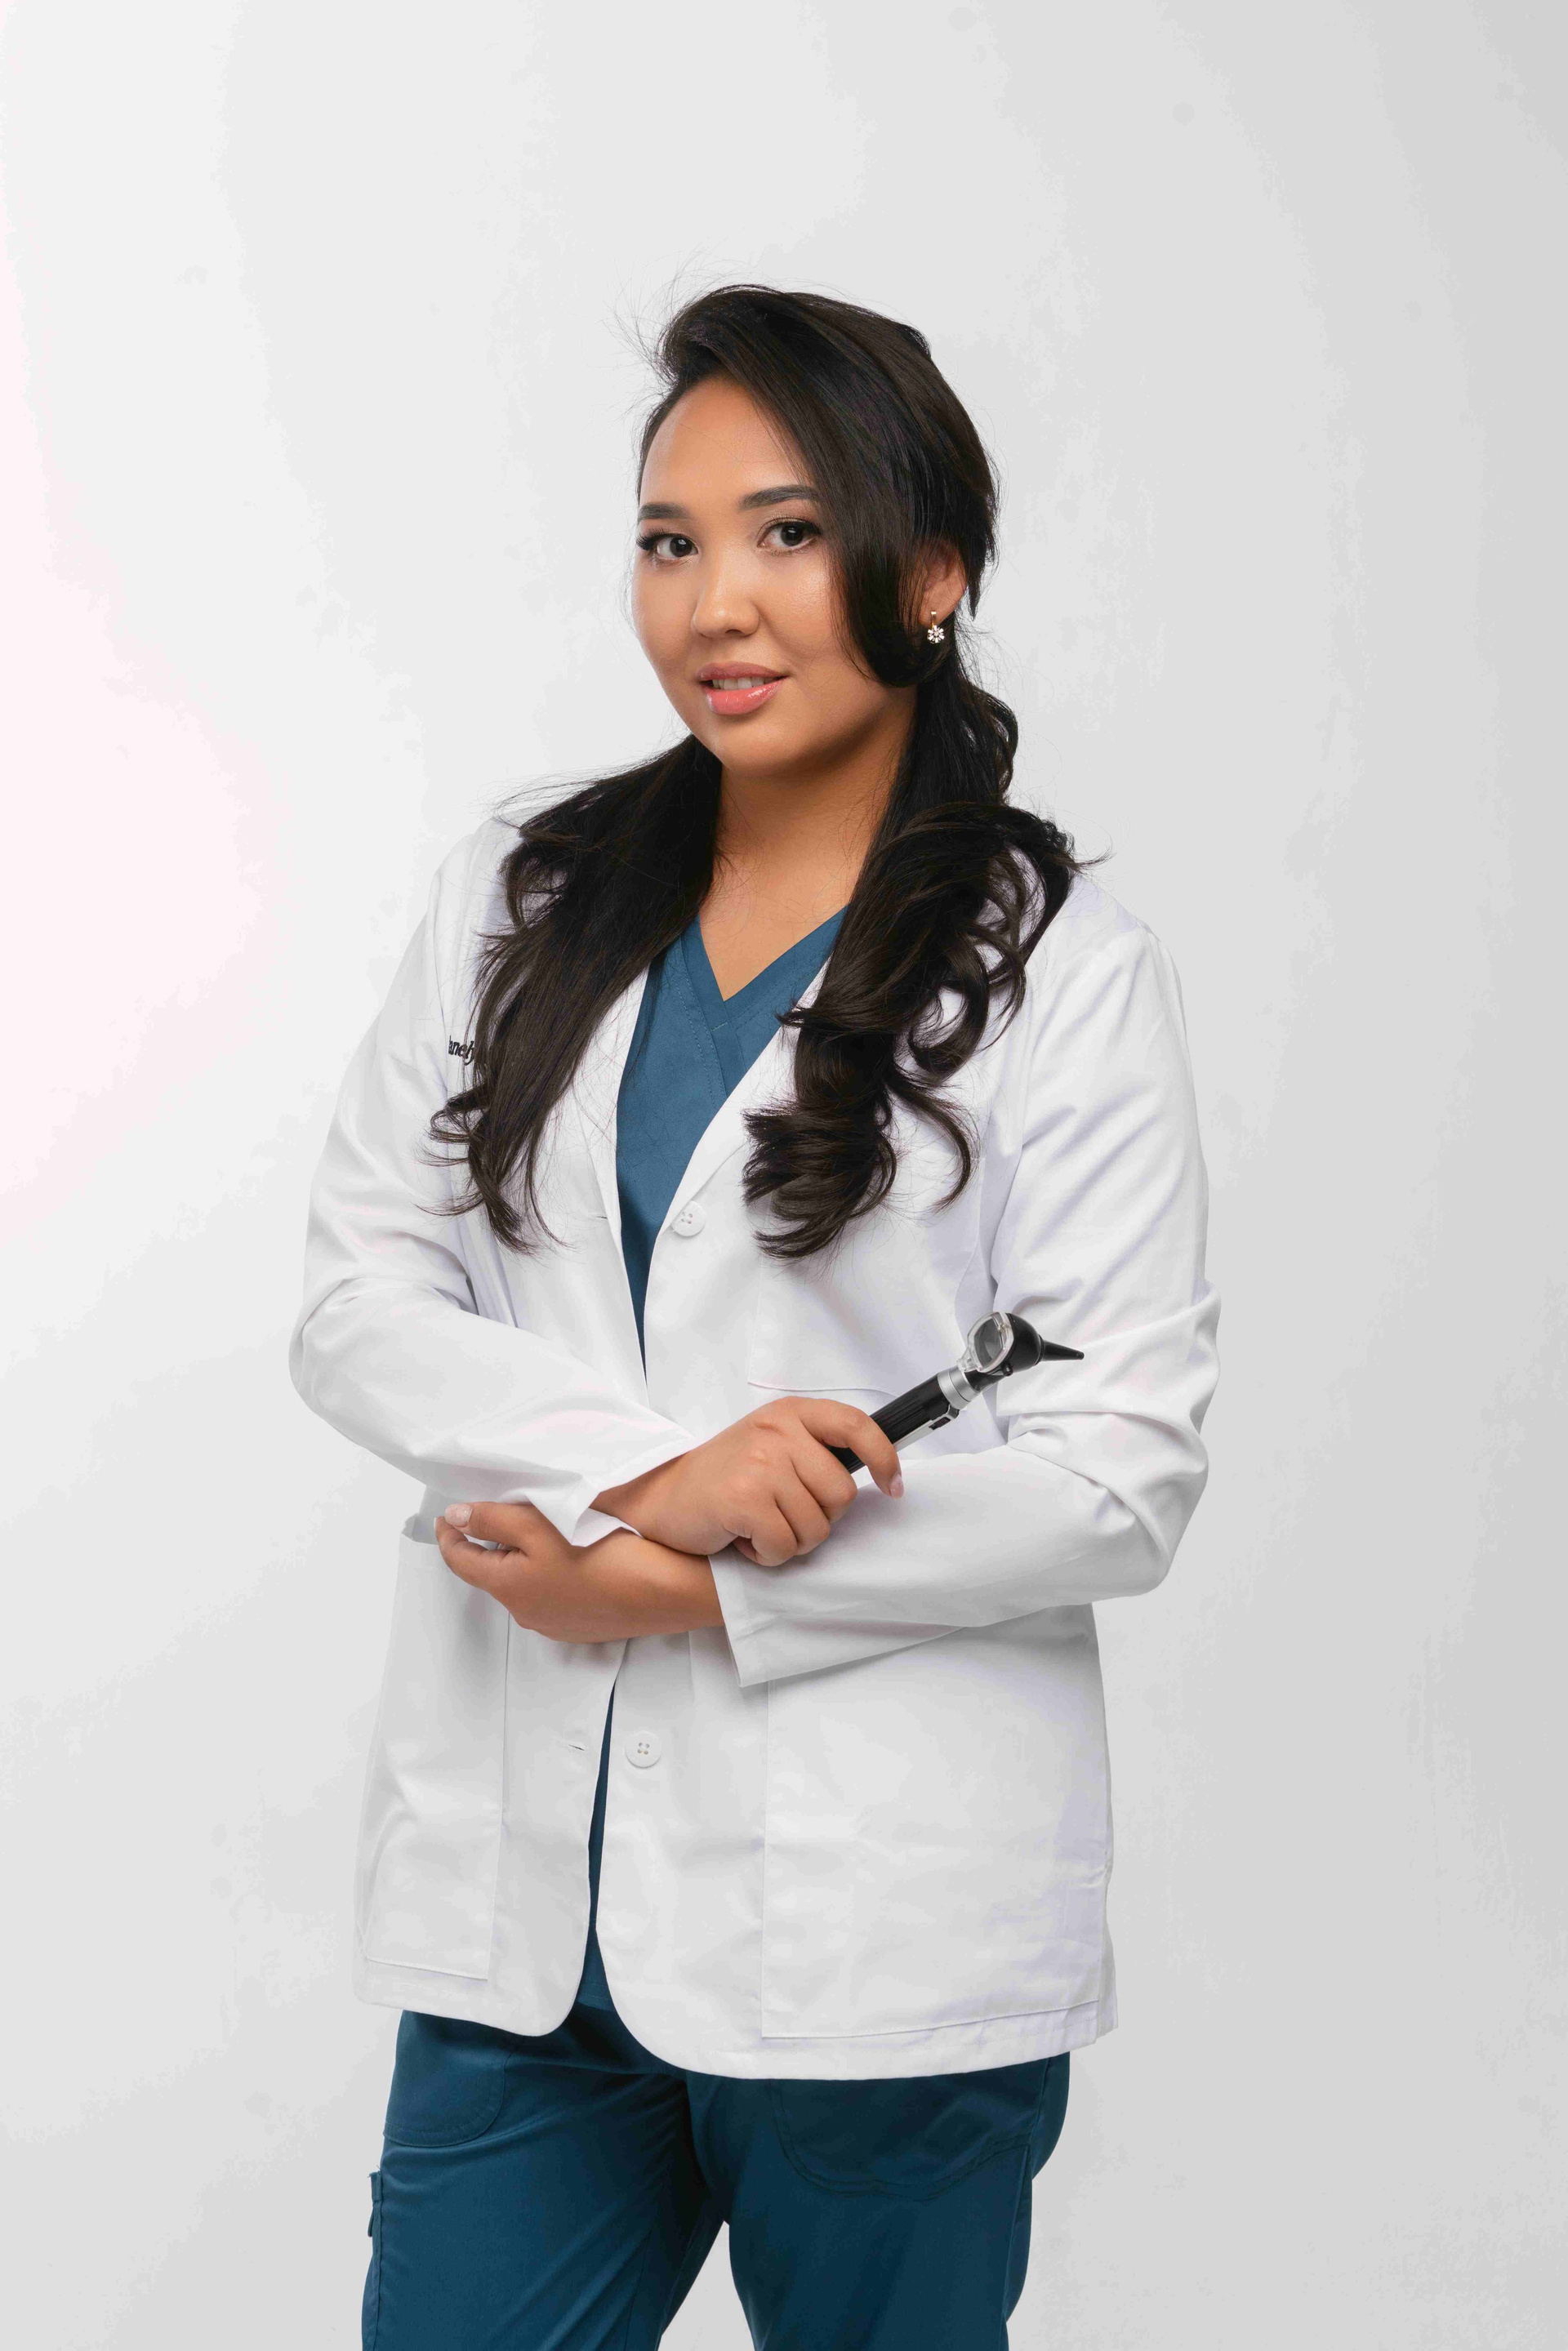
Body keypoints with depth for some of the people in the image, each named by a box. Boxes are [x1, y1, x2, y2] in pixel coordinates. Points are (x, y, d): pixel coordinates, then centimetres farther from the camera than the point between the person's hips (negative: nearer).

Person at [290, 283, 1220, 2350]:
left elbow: (1125, 1478, -9)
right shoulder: (519, 901, 8)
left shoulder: (1062, 971, -5)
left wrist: (688, 1589, -12)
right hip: (524, 1891, 3)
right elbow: (356, 1304, 2)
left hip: (884, 1934, -3)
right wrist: (650, 1466, -16)